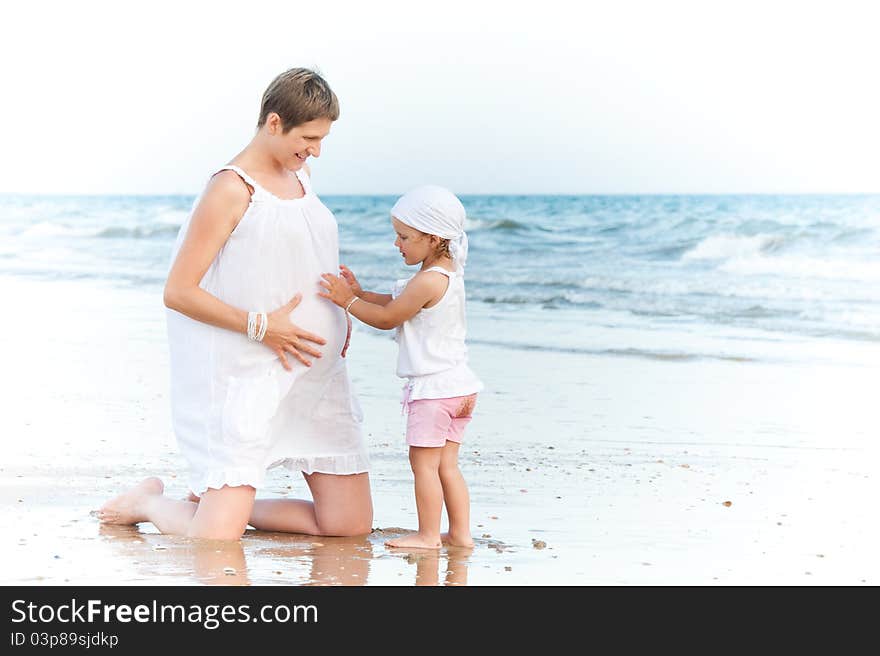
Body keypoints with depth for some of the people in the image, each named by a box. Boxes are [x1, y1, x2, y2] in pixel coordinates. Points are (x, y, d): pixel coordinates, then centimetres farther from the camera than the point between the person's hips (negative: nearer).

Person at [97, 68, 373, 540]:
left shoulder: (299, 173, 12)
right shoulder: (231, 189, -12)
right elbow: (178, 292, -14)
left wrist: (339, 298, 11)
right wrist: (259, 326, -18)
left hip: (316, 374, 8)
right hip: (248, 376, -8)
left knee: (352, 525, 3)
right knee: (217, 542, -13)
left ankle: (230, 504, 20)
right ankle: (149, 502, 20)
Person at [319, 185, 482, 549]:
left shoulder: (427, 281, -19)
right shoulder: (447, 274, 12)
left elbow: (387, 318, -11)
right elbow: (396, 301, 18)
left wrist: (347, 301, -3)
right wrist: (360, 293, 10)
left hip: (433, 386, -10)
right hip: (457, 384, 10)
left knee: (423, 461, -1)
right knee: (446, 464, 13)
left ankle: (428, 534, 4)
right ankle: (460, 533, 15)